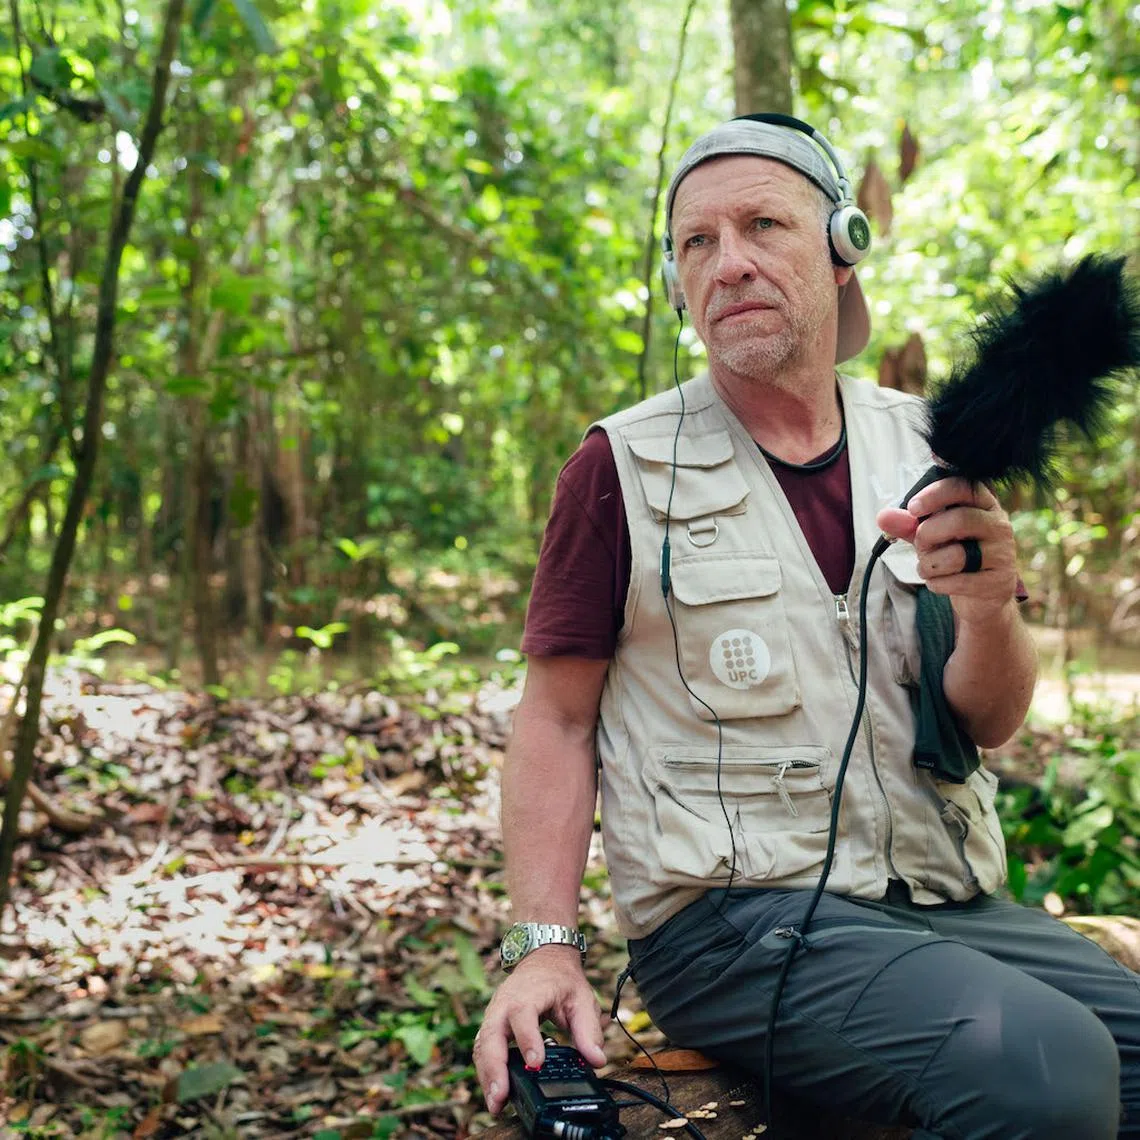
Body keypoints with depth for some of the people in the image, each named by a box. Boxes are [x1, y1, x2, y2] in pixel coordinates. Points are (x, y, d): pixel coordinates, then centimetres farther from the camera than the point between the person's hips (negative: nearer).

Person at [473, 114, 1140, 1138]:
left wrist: (987, 610, -15)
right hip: (732, 918, -5)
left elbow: (990, 724, 7)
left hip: (949, 901, 5)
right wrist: (545, 948, -10)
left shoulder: (921, 448, 10)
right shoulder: (623, 467, -3)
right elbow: (557, 719, 0)